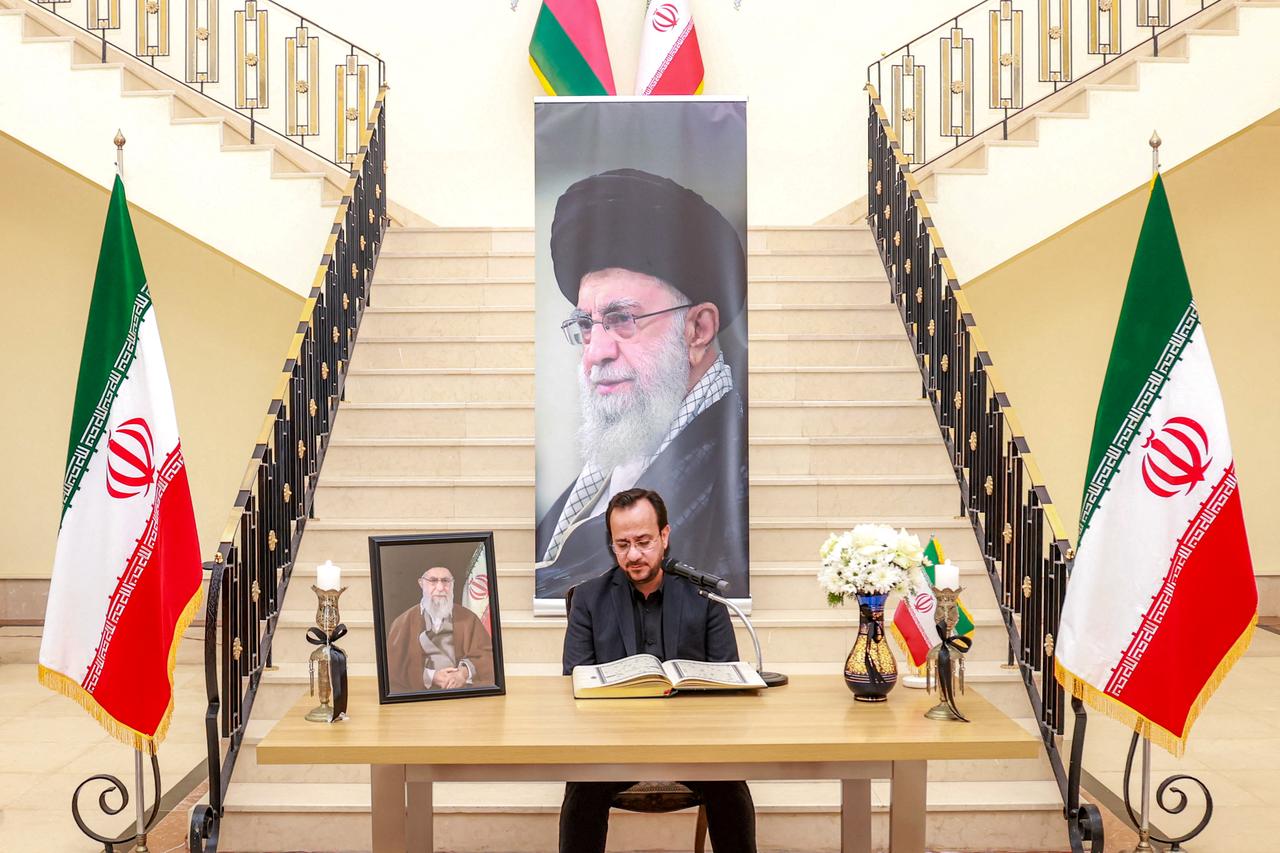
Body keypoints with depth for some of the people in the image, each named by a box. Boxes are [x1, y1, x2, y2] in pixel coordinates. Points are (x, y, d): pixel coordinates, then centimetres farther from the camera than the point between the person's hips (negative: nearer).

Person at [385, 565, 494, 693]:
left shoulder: (468, 618, 13)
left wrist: (466, 672, -12)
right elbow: (393, 665, 1)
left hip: (464, 689, 0)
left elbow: (486, 653, 7)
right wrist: (430, 676, -11)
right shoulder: (404, 622, 7)